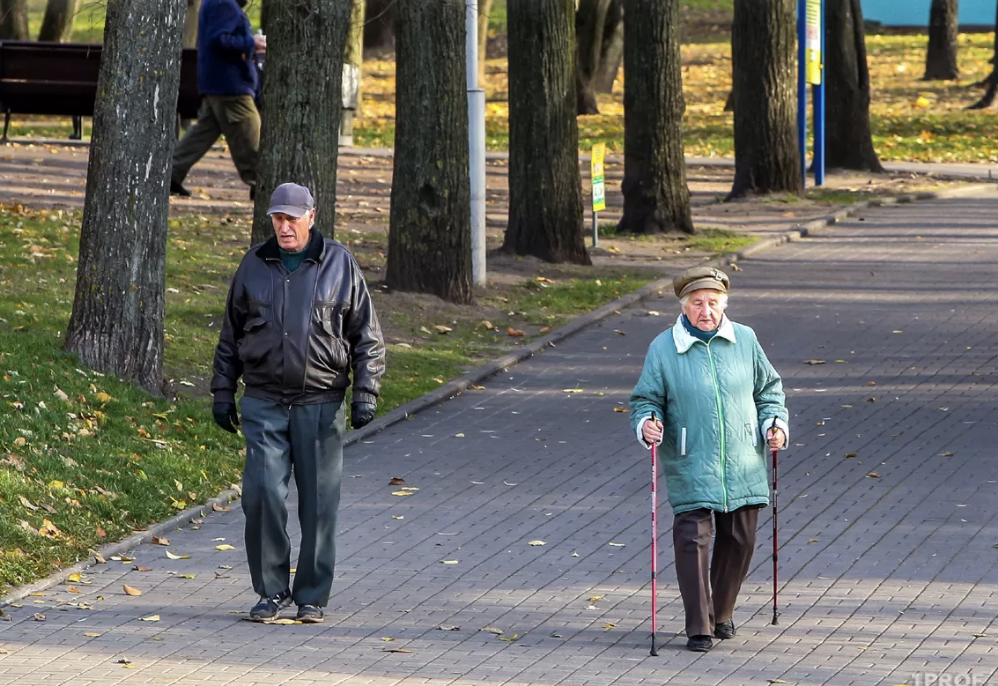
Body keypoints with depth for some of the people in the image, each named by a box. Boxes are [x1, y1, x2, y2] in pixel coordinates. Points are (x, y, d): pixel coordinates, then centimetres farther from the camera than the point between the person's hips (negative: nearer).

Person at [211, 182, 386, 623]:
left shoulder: (339, 265, 2)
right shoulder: (254, 265, 8)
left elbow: (367, 336, 5)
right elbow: (230, 335, 16)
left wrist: (366, 392, -3)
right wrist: (223, 392, 12)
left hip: (320, 404, -1)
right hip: (264, 404, 1)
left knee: (319, 503, 1)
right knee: (262, 494, -8)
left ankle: (312, 595, 12)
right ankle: (271, 590, 4)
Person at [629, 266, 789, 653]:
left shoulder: (745, 340, 6)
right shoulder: (663, 348, -2)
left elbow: (768, 388, 17)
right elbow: (645, 399, 3)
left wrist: (775, 423, 2)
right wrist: (647, 423, -18)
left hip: (743, 465, 3)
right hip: (691, 469, -3)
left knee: (739, 541, 9)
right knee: (693, 540, -11)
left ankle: (722, 615, 29)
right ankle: (699, 628, -6)